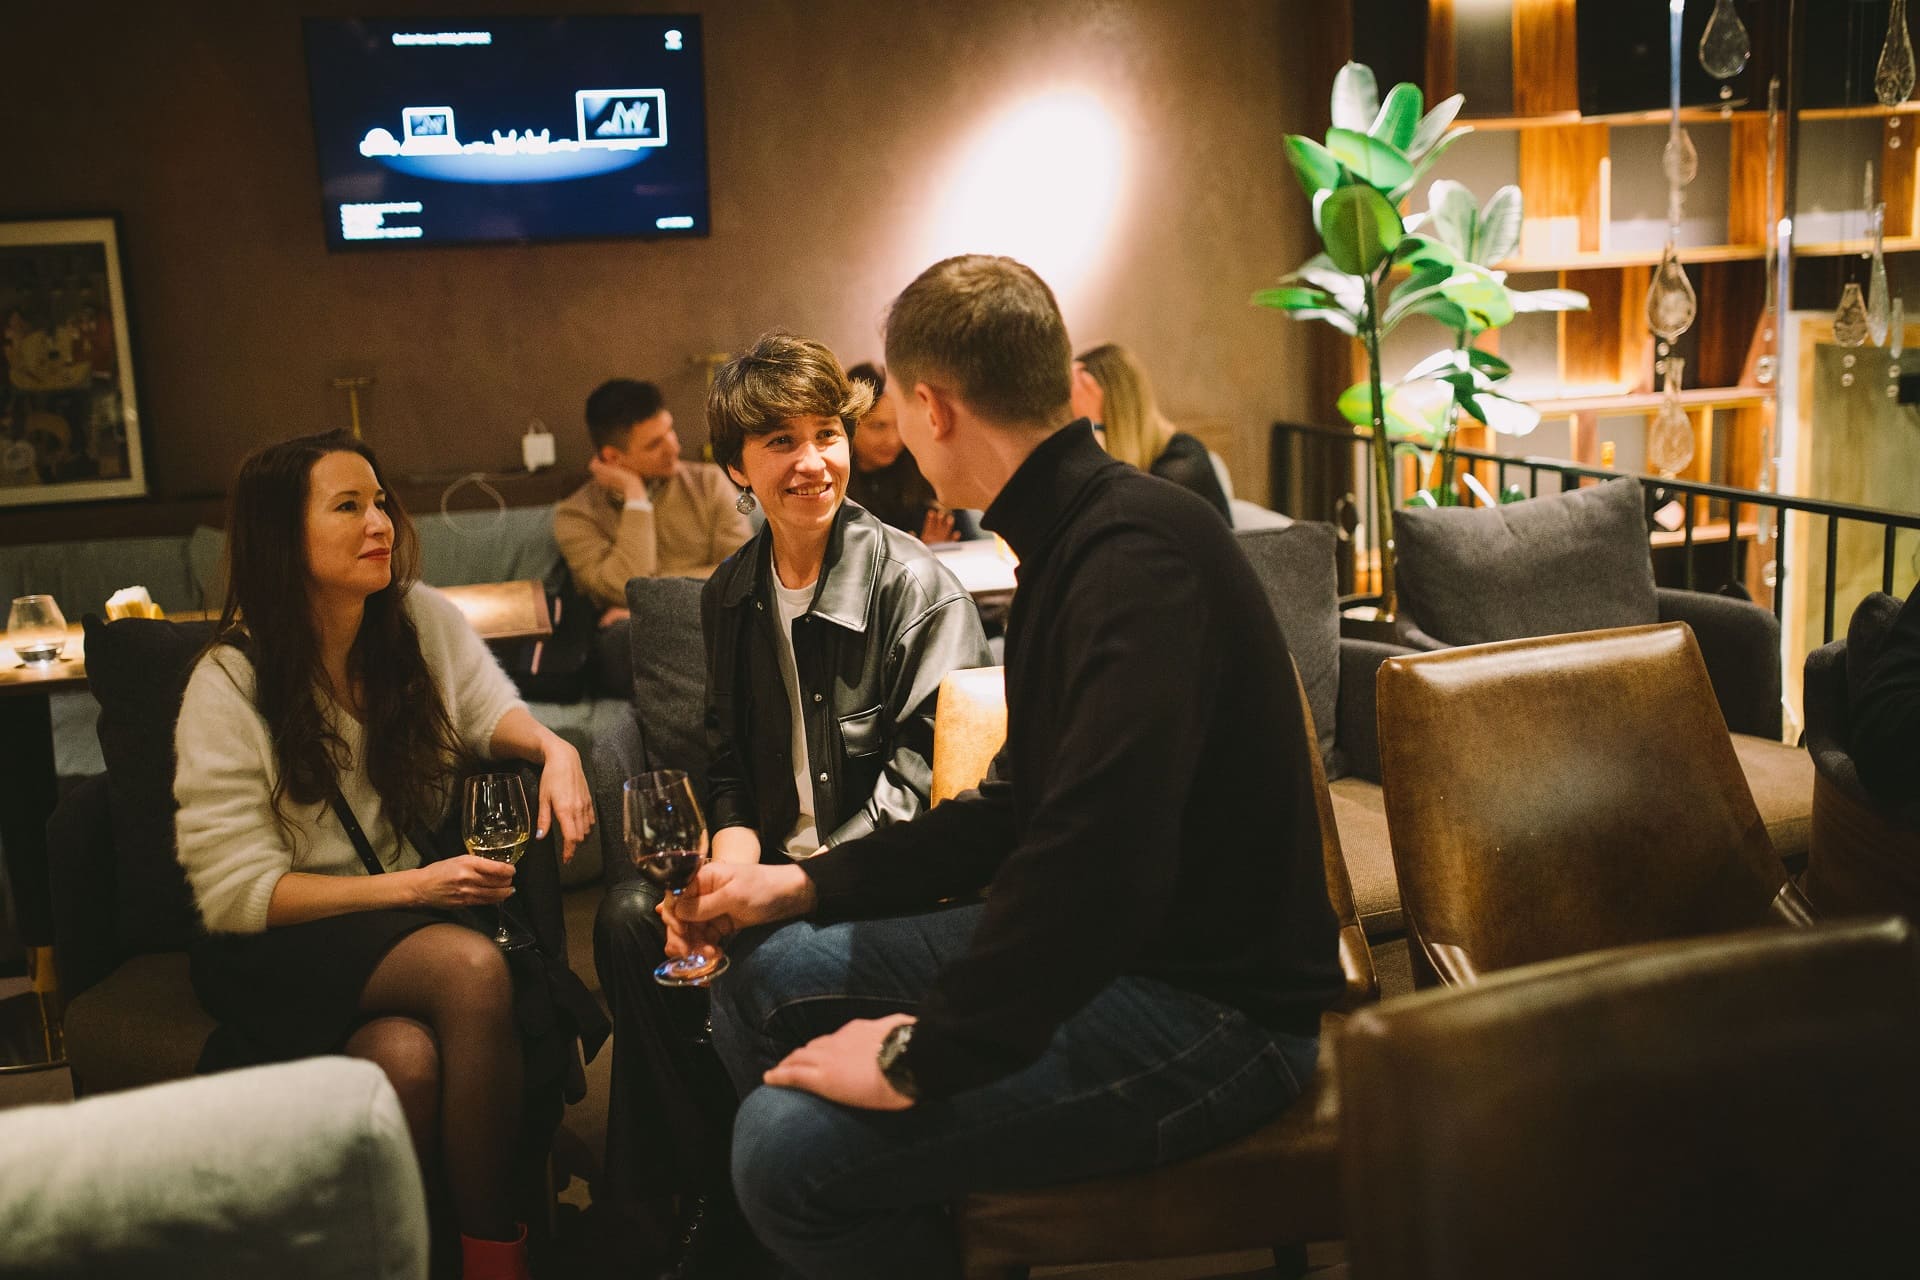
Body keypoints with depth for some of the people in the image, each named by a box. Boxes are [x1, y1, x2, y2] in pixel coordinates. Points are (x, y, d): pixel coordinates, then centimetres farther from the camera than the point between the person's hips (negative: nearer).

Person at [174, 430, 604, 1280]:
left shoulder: (422, 619, 2)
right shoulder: (228, 684, -9)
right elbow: (237, 892, -11)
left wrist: (551, 745, -13)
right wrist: (411, 887, -22)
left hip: (410, 920, 3)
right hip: (274, 952, -3)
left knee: (409, 1057, -33)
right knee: (471, 967, -32)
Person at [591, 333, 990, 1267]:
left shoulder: (914, 583, -9)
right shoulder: (730, 594, 11)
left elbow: (922, 770, -14)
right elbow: (728, 762, 14)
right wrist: (730, 865, -8)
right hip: (778, 862, 6)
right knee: (632, 916, -19)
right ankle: (707, 1189, -3)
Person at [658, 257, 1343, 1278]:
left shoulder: (1137, 556, -23)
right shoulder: (1073, 538, 11)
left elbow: (1100, 855, -34)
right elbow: (1018, 810, 17)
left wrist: (921, 1057, -24)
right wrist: (803, 885, 11)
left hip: (1216, 1005, -10)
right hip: (1100, 943, 10)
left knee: (787, 1148, -22)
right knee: (763, 975, 12)